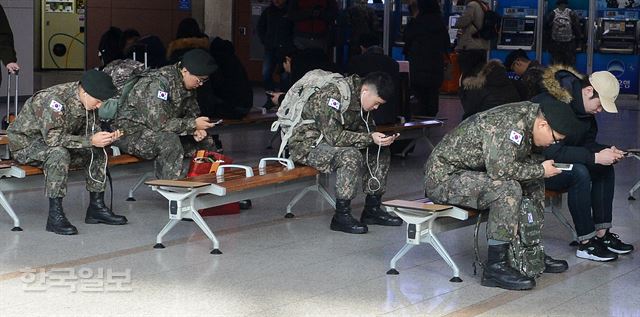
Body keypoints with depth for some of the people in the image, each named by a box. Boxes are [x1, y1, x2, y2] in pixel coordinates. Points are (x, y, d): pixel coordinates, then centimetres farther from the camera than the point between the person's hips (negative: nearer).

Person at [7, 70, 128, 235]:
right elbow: (53, 138, -36)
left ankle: (96, 207, 5)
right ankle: (55, 216, -30)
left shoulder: (87, 100, -7)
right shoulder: (54, 99, -32)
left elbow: (90, 131, 2)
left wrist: (106, 137, -21)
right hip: (25, 142, -8)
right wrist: (90, 140, -36)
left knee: (98, 151, -4)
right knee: (58, 153, -36)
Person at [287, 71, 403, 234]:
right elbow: (334, 136, -31)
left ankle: (372, 209, 7)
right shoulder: (332, 95, -28)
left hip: (333, 139, 9)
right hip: (306, 144, -9)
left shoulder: (358, 96, 0)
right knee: (351, 156, -33)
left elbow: (363, 128, 10)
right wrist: (370, 138, -32)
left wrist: (380, 138, -11)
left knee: (381, 151, 0)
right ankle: (341, 216, -22)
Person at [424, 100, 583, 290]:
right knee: (508, 189, -30)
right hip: (443, 176, -10)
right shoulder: (509, 124, -26)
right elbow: (500, 169, -34)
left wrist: (540, 164, -5)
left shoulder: (530, 111, 3)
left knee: (533, 183, 7)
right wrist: (540, 171, -21)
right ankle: (496, 266, -25)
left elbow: (523, 156, 16)